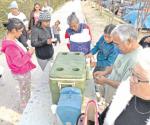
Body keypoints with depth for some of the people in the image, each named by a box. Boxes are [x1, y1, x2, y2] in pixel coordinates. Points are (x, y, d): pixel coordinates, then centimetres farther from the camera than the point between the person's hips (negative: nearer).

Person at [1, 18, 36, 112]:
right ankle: (25, 107, 40)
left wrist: (27, 52, -2)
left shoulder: (11, 39, -4)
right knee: (25, 90, 16)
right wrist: (29, 53, -20)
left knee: (26, 89, 28)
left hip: (24, 70, 9)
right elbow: (19, 62, -28)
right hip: (22, 73, -9)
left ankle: (27, 103, 51)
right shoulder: (10, 46, -34)